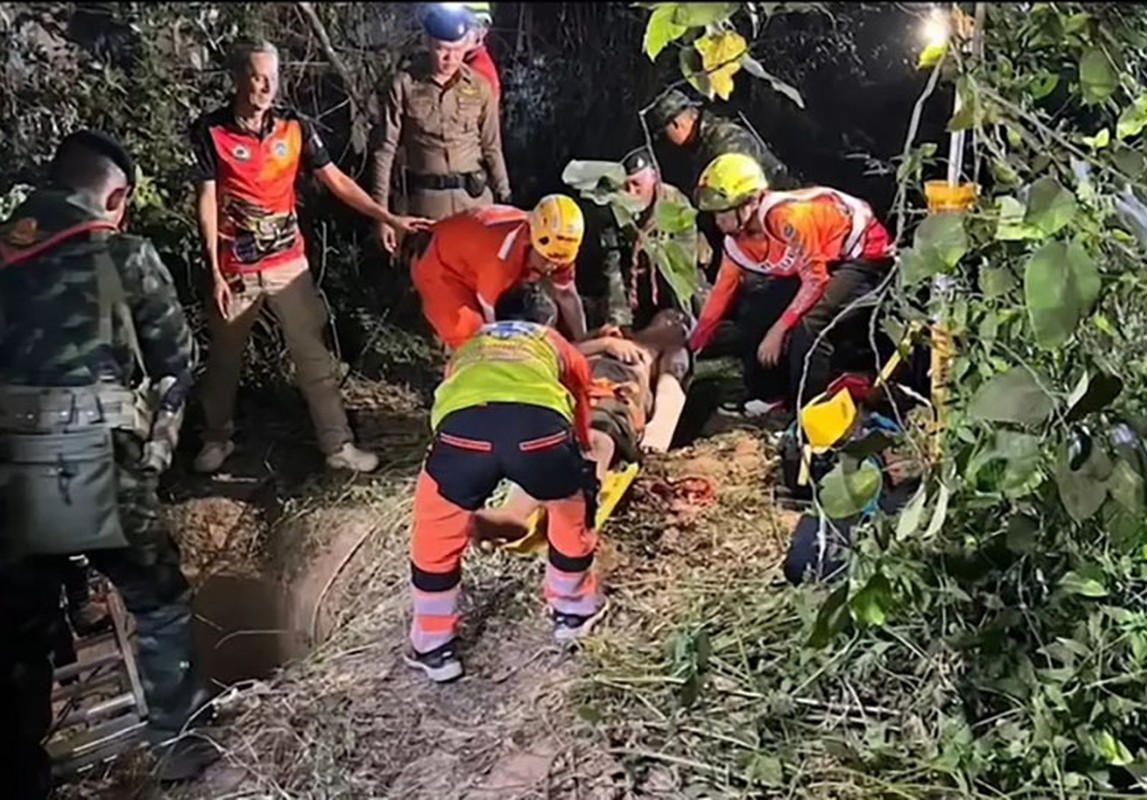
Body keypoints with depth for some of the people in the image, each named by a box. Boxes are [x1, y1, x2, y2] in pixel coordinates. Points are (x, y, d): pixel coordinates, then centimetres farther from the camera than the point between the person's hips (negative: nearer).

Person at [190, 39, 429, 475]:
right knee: (224, 358, 14)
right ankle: (217, 438, 34)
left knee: (313, 354, 4)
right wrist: (214, 272, -12)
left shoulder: (295, 127, -2)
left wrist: (389, 217, -5)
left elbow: (336, 180, 1)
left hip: (289, 263, 2)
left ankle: (338, 445, 12)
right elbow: (207, 202, -9)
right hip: (235, 269, -2)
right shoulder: (210, 131, -9)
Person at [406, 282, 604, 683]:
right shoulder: (559, 347, 41)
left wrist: (469, 502, 70)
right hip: (539, 423, 0)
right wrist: (573, 473, 71)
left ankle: (433, 648, 38)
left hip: (463, 425, 1)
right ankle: (572, 610, 49)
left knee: (436, 532, 28)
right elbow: (581, 426, 51)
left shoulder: (469, 348, 44)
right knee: (573, 510, 32)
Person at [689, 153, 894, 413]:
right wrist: (691, 347, 6)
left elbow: (815, 280, -29)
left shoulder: (787, 216, -33)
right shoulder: (737, 240, -6)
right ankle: (775, 401, 17)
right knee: (757, 323, 1)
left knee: (807, 326, -30)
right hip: (815, 263, 9)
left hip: (863, 255, -9)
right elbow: (721, 292, 3)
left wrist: (778, 331, -27)